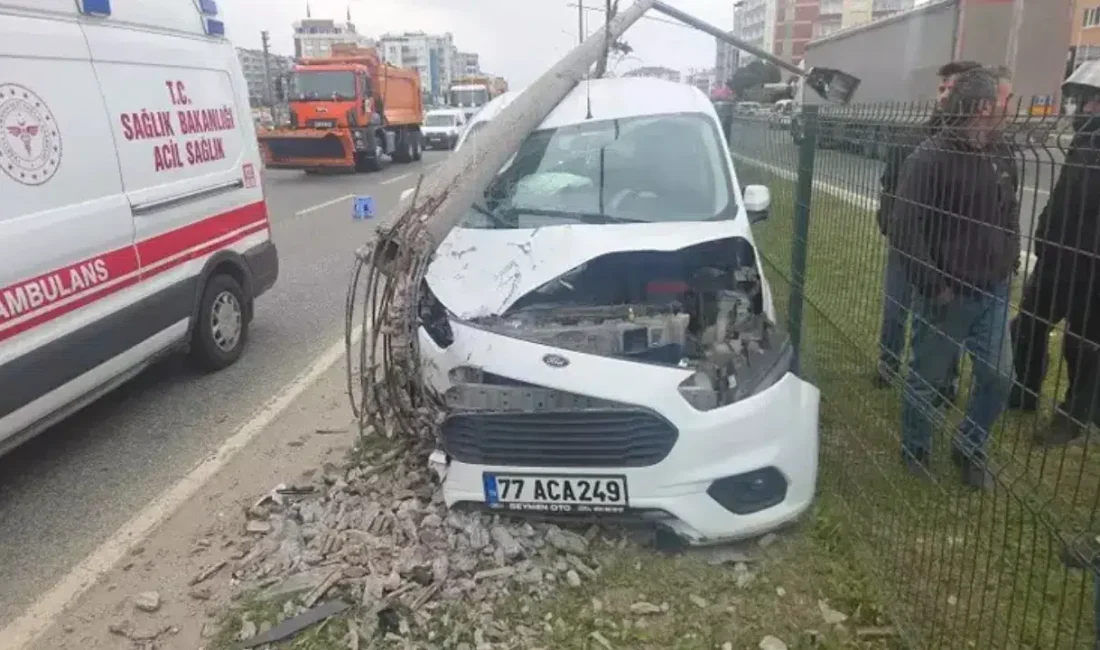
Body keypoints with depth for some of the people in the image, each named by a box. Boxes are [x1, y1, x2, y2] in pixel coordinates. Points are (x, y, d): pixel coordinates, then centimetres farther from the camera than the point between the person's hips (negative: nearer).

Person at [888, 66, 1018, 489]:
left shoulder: (1001, 154, 6)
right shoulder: (931, 158, -17)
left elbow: (1010, 214, 19)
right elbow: (904, 228, -20)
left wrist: (1010, 263, 11)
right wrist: (933, 285, -19)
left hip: (993, 292, 7)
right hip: (947, 294, -7)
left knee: (999, 376, 11)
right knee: (926, 378, 9)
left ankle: (970, 449, 33)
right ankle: (916, 451, 30)